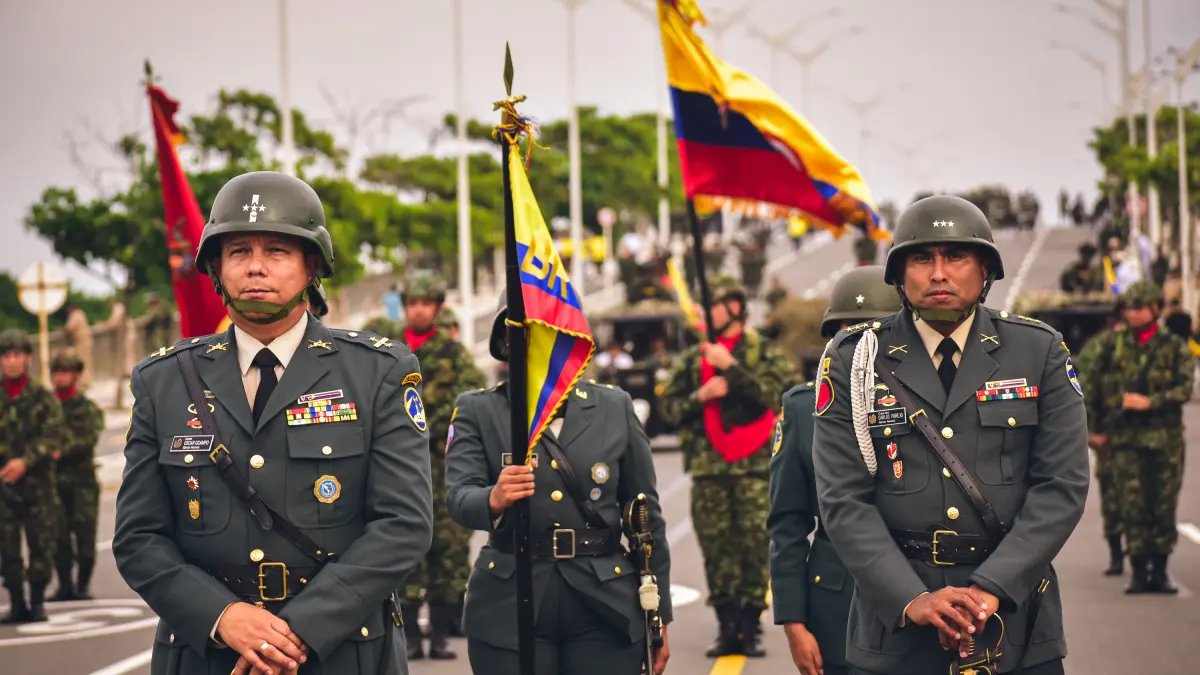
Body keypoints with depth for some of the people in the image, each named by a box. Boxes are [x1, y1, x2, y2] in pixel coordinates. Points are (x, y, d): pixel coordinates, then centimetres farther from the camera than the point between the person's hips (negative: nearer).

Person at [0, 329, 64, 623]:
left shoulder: (43, 397, 3)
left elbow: (52, 434, -7)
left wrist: (25, 461, -20)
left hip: (38, 481, -1)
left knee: (41, 543, 0)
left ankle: (37, 602, 10)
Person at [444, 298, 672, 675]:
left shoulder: (615, 408, 9)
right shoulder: (478, 411, 5)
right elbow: (460, 497, -10)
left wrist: (659, 615, 10)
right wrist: (493, 500, -33)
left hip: (605, 609, 1)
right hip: (510, 610, -1)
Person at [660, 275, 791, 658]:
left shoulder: (763, 353, 4)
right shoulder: (693, 359, 14)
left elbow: (771, 393, -12)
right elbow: (670, 407, 10)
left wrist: (731, 367, -16)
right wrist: (700, 396, -8)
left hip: (754, 466, -3)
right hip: (708, 468, 3)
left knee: (755, 548, -4)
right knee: (717, 551, 2)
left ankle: (751, 627, 3)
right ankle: (726, 629, 8)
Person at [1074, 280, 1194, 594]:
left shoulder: (1174, 348, 3)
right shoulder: (1109, 344, 5)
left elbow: (1185, 389, -6)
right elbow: (1091, 385, 10)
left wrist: (1149, 402, -17)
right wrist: (1095, 427, 9)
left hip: (1165, 438, 0)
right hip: (1125, 438, 0)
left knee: (1163, 506, 2)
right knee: (1132, 506, -4)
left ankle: (1160, 570, 11)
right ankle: (1138, 571, 2)